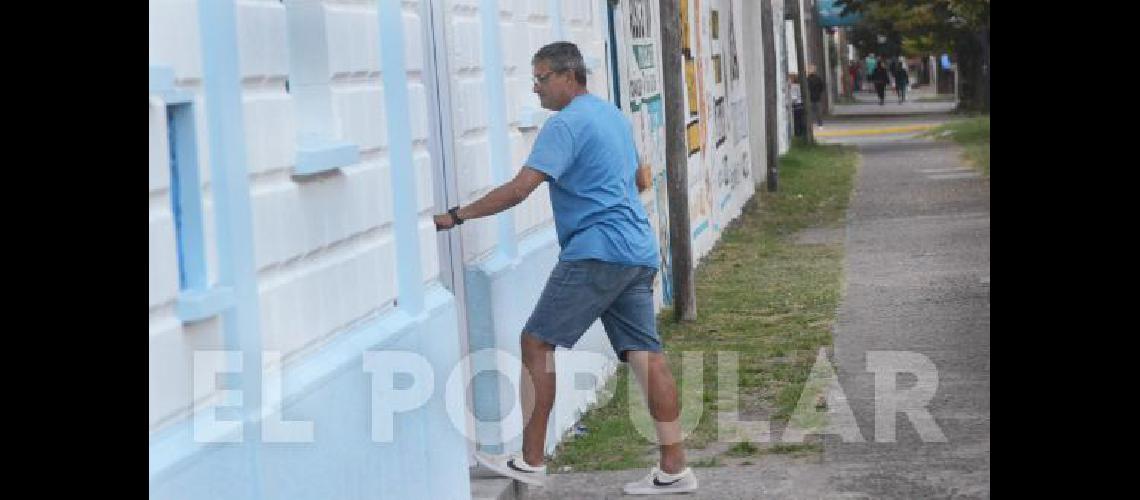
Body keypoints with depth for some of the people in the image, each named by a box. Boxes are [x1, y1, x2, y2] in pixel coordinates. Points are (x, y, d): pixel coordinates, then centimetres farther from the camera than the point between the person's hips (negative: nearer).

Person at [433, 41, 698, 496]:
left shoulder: (566, 124, -10)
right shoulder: (615, 116, 19)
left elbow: (519, 188, -18)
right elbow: (640, 181, 31)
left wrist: (456, 216, -13)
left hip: (596, 253, -9)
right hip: (639, 253, 9)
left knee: (536, 342, -3)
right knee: (645, 354, 5)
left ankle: (531, 460, -2)